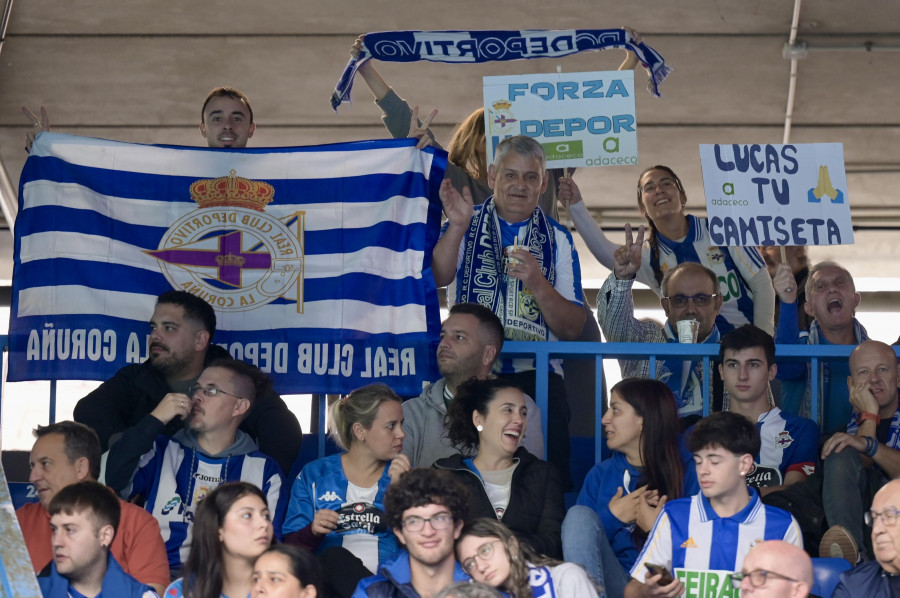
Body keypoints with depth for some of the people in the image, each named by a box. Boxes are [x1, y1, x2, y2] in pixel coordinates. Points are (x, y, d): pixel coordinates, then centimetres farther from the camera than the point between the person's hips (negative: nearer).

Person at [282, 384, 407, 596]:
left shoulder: (404, 474, 17)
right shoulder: (314, 475, 14)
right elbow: (292, 545, 10)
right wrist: (313, 532, -11)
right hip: (326, 581, 2)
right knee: (336, 558, -34)